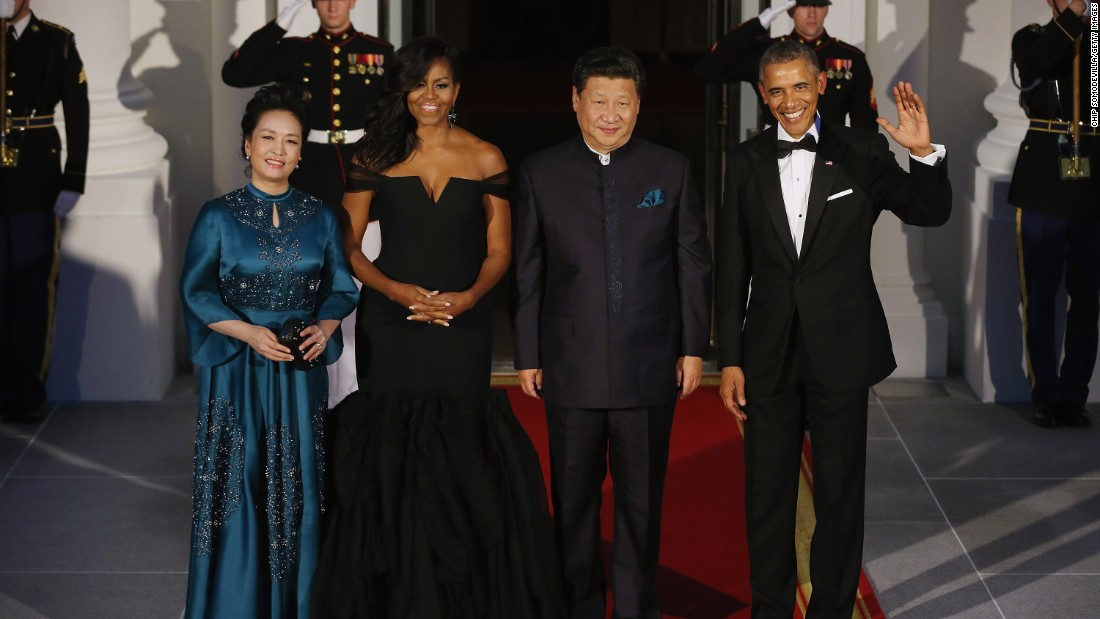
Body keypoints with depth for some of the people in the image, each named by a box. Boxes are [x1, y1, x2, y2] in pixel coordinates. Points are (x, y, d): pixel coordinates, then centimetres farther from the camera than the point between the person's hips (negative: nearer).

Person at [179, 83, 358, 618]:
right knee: (239, 489, 0)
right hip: (237, 372, -2)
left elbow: (340, 288, 10)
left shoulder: (319, 218, 5)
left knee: (298, 491, 5)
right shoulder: (219, 216, -2)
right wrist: (249, 332, -16)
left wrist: (325, 326, -11)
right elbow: (196, 293, -3)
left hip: (302, 372, 2)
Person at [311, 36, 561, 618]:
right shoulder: (376, 156, 4)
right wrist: (398, 291, -11)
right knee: (390, 456, 0)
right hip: (389, 325, 0)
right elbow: (348, 247, 4)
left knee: (462, 455, -3)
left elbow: (498, 251, 6)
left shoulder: (484, 159, 4)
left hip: (462, 325, 0)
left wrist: (467, 296, -12)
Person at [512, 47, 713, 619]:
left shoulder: (670, 170, 2)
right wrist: (527, 355, 1)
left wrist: (693, 347, 1)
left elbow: (693, 263, 4)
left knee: (642, 499, 8)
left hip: (649, 365, 0)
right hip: (571, 367, 0)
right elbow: (527, 272, 3)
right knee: (573, 499, 10)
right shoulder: (542, 174, 1)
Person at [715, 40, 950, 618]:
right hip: (770, 352, 2)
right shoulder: (747, 161, 2)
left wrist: (924, 152, -26)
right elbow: (731, 268, 4)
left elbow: (930, 213, -8)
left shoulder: (861, 150, -3)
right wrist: (729, 359, 2)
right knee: (767, 493, 10)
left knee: (840, 492, 8)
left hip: (840, 350, -1)